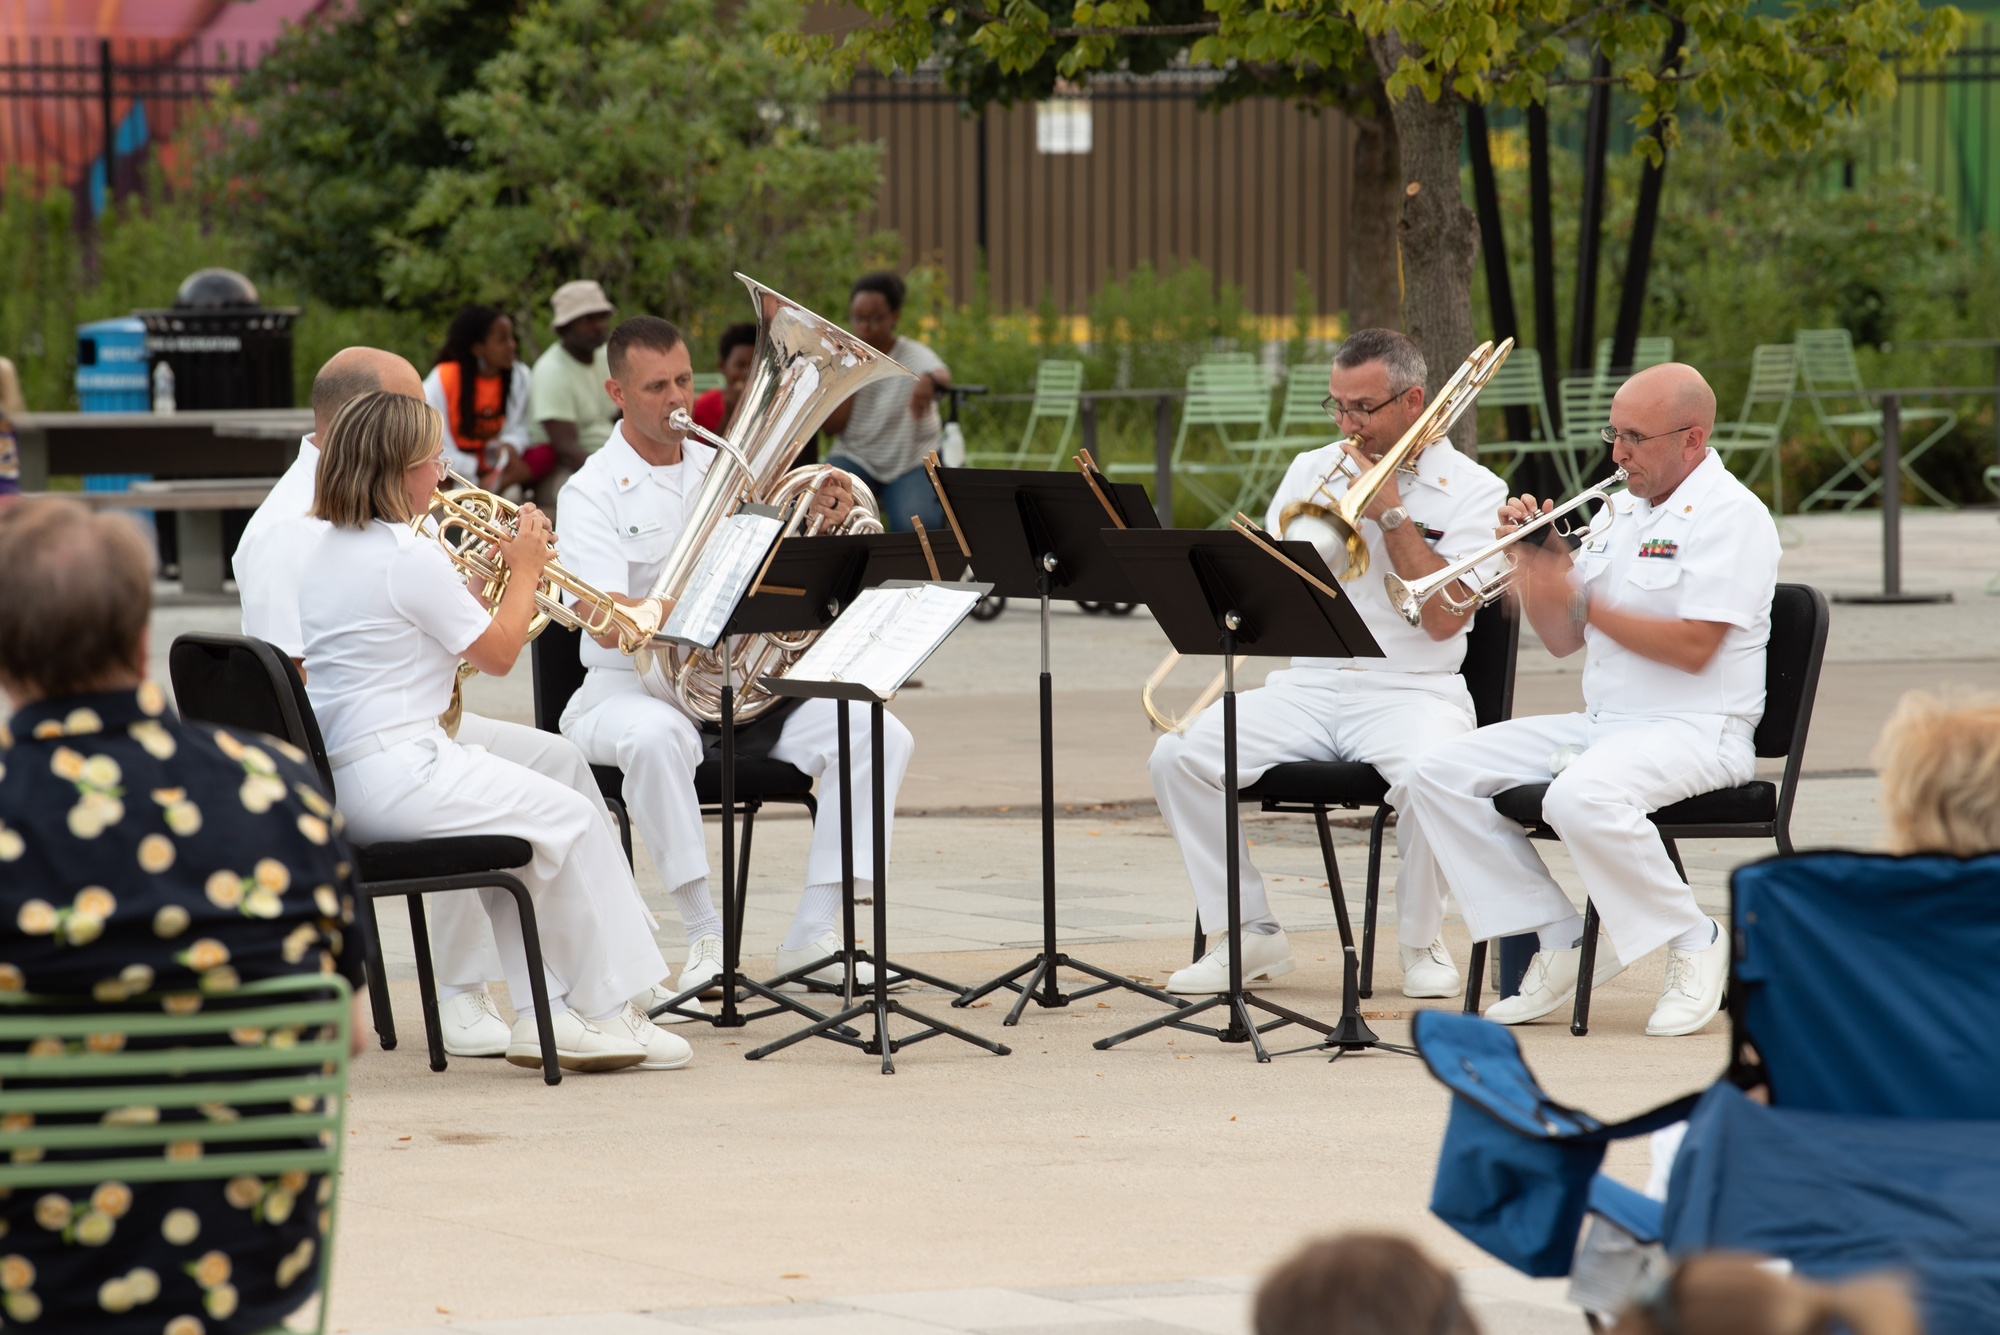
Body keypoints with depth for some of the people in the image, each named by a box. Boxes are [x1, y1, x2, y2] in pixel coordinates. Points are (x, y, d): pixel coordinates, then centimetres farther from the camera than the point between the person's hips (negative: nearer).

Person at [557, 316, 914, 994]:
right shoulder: (593, 493, -6)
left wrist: (822, 524, -8)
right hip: (632, 689, -5)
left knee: (880, 735, -15)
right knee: (653, 737, -41)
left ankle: (811, 936, -15)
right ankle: (705, 937, -30)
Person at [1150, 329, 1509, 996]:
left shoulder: (1471, 490, 1)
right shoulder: (1313, 471, 15)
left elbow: (1442, 617, -10)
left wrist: (1391, 513, -10)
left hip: (1412, 687, -4)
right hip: (1308, 684, 4)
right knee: (1177, 755, -18)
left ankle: (1423, 941, -9)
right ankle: (1249, 932, -6)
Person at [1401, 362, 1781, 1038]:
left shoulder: (1732, 516, -9)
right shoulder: (1616, 511, 17)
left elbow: (1693, 648, -20)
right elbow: (1563, 641, 18)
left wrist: (1583, 603, -15)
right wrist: (1533, 563, 1)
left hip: (1695, 730, -9)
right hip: (1600, 724, 9)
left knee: (1581, 797, -38)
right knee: (1441, 775, -5)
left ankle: (1694, 940, -15)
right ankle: (1560, 943, -3)